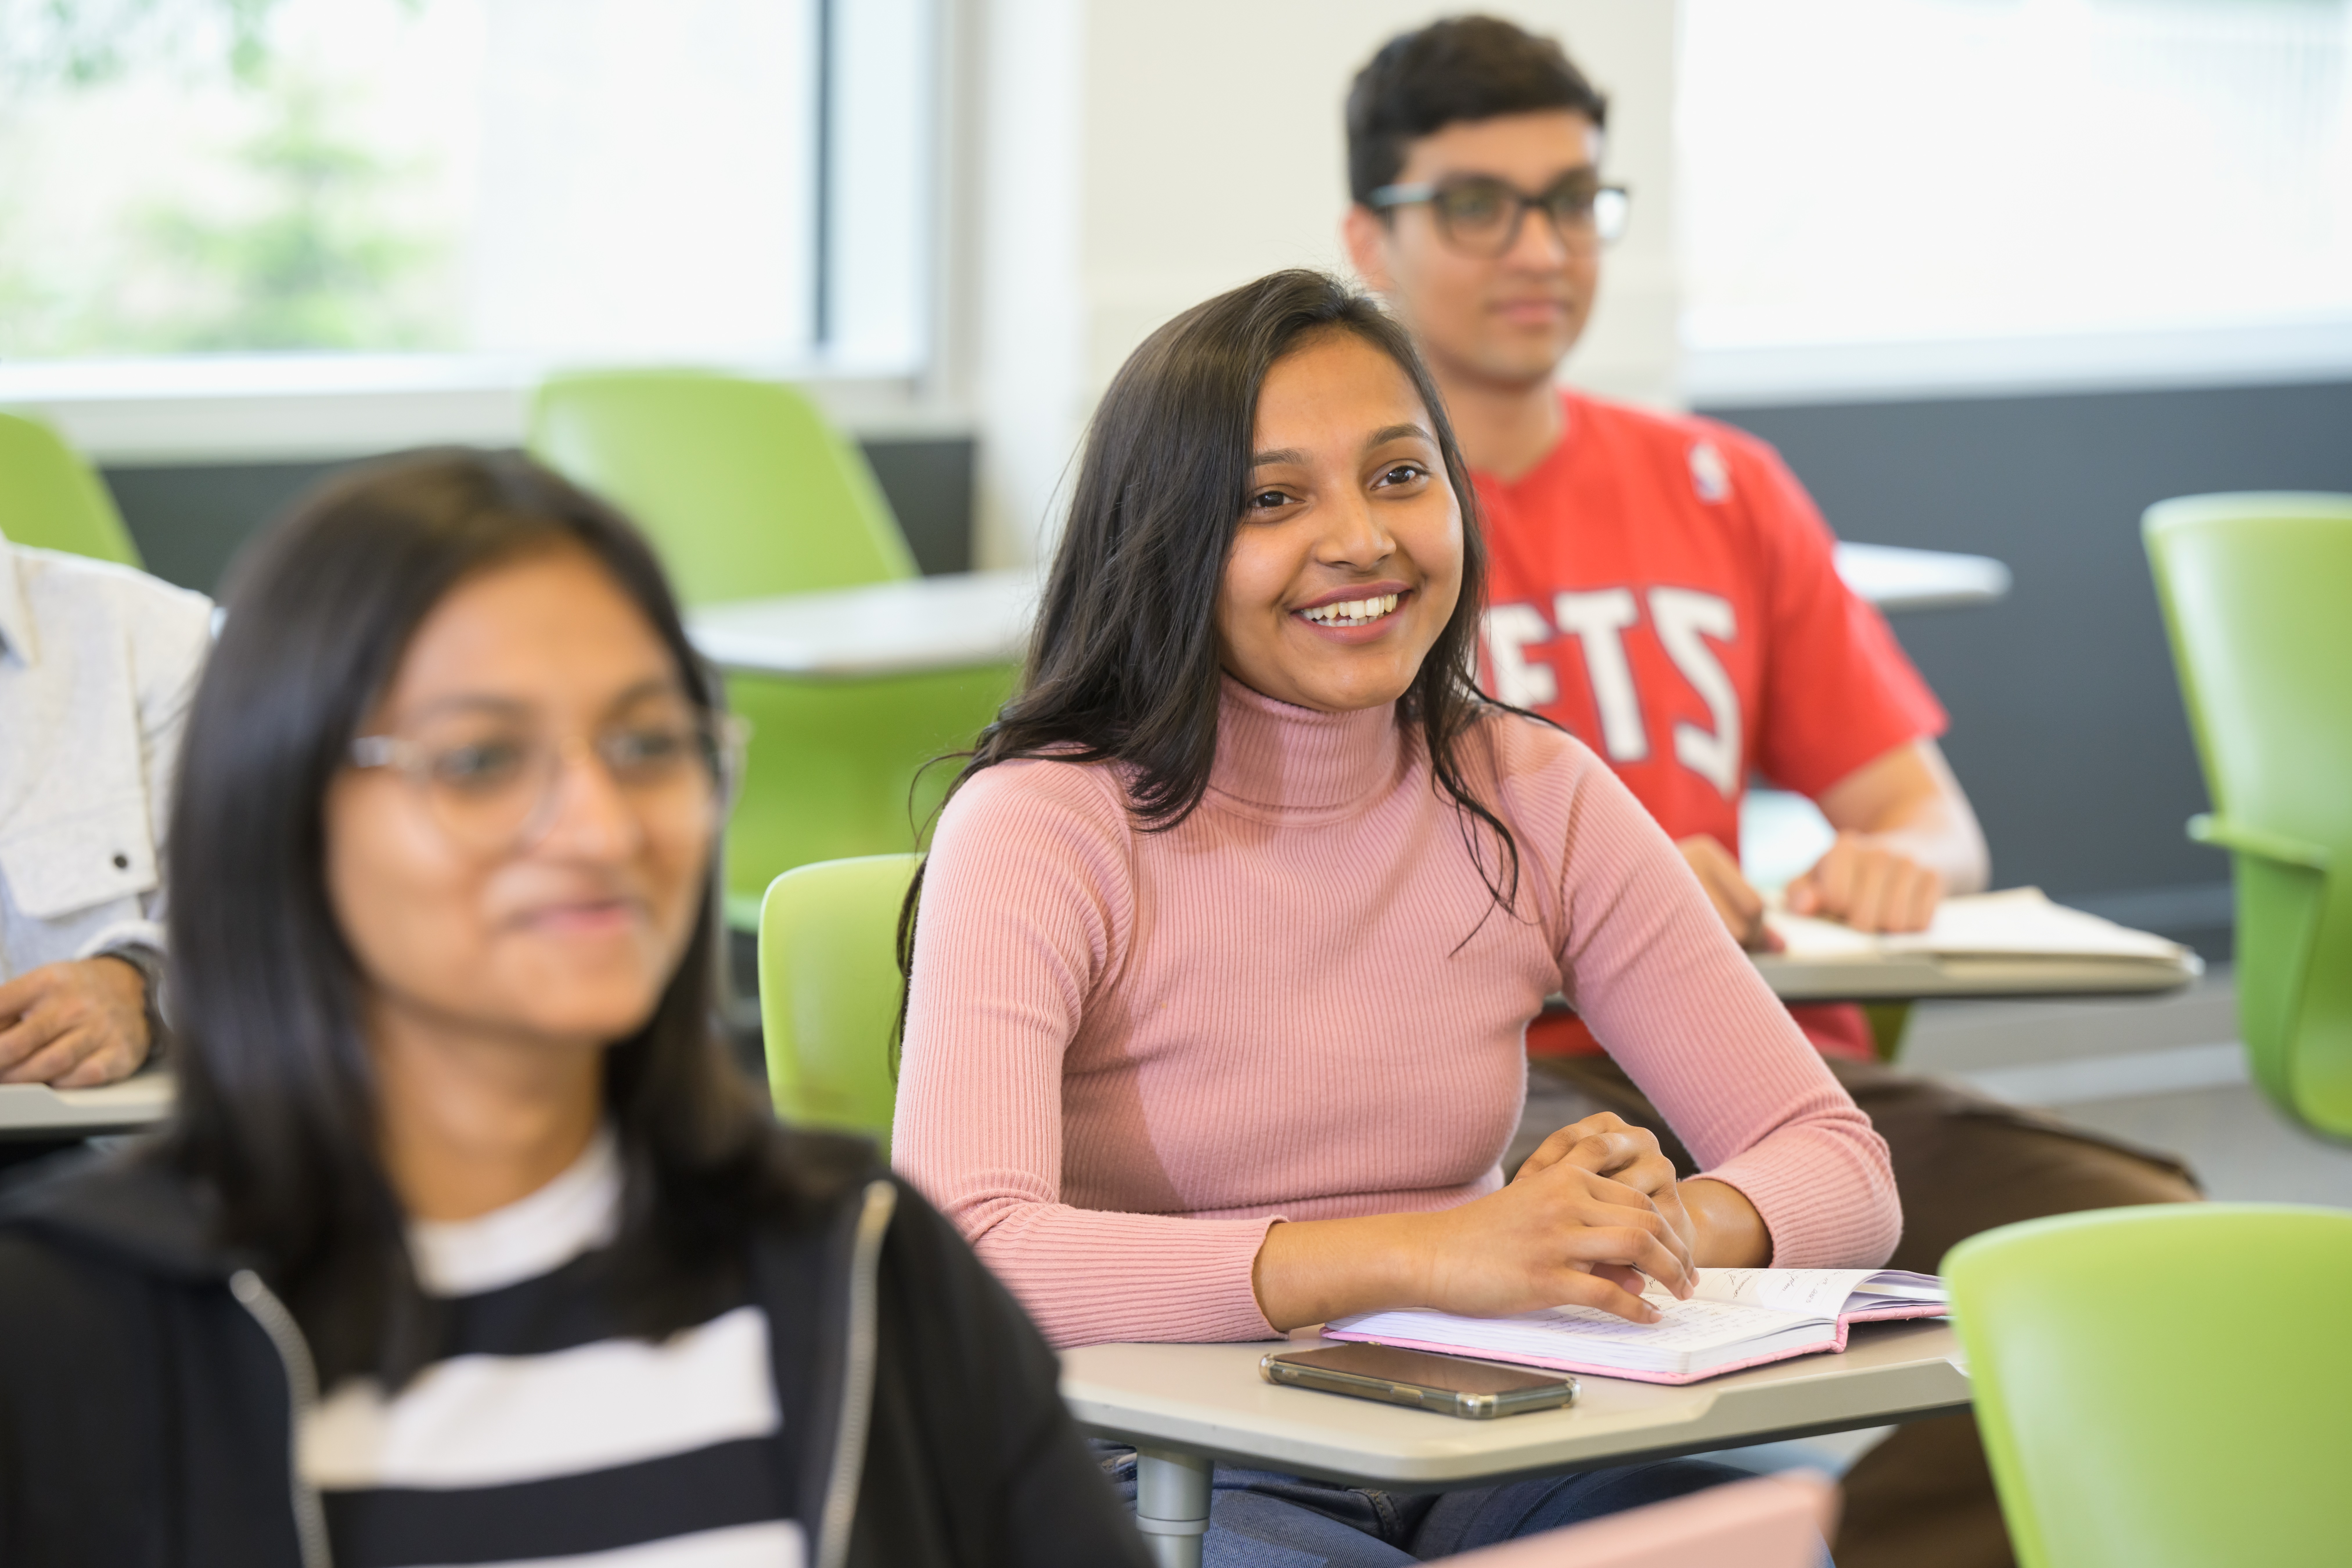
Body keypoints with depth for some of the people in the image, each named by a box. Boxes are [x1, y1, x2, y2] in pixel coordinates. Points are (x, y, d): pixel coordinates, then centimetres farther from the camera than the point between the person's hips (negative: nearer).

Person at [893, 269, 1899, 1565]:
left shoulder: (1534, 802, 3)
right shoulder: (1041, 829, -12)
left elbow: (1840, 1170, 2)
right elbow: (960, 1259, -29)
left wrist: (1661, 1228, -22)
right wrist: (1420, 1252, -36)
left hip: (1474, 1456, 4)